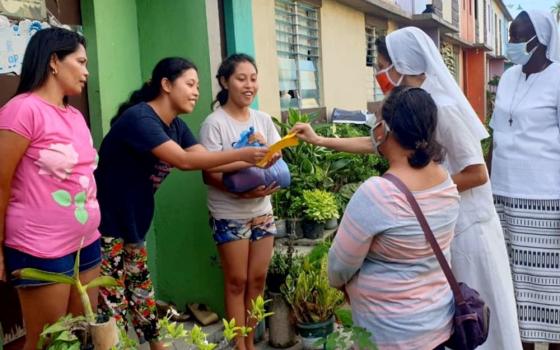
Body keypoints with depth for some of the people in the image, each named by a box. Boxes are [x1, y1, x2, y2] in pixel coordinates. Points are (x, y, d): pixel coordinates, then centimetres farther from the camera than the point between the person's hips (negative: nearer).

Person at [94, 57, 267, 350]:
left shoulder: (176, 126, 6)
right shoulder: (138, 118, -23)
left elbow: (205, 161, -5)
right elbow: (184, 161, -32)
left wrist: (251, 163, -19)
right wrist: (243, 154, -33)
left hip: (132, 224, 9)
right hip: (105, 224, -9)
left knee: (142, 295, 17)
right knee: (113, 304, -2)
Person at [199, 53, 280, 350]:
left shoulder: (263, 120, 5)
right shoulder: (215, 123, -11)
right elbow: (209, 175, -14)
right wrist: (242, 191, -28)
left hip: (262, 212, 5)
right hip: (229, 216, -5)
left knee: (257, 279, 10)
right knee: (237, 282, 4)